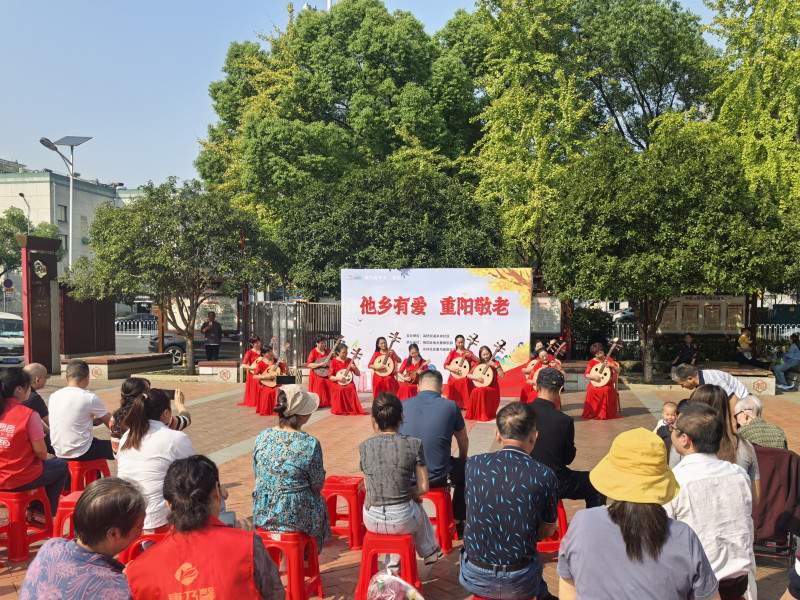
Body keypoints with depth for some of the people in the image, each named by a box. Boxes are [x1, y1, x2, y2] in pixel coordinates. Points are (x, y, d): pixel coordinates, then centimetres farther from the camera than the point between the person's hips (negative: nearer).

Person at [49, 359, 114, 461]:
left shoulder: (53, 396, 3)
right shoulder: (90, 398, -14)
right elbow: (110, 422, 0)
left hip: (59, 453, 7)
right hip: (81, 453, -7)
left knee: (95, 441, 33)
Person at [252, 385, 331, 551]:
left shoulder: (262, 437, -6)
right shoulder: (310, 444, -20)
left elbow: (258, 474, 5)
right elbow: (317, 486, -10)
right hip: (295, 518, -5)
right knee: (320, 501, 27)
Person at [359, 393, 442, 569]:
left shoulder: (365, 447, -5)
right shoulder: (413, 444, -9)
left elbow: (369, 488, 4)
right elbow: (423, 488, -6)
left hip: (372, 521, 2)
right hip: (402, 521, -2)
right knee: (417, 509, 35)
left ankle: (394, 563, 39)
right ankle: (429, 551, 58)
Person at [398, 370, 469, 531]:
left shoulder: (402, 405, 1)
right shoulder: (450, 406, -2)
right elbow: (463, 441, 14)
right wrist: (462, 459, 37)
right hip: (438, 477, -2)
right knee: (465, 468, 27)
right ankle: (457, 521, 33)